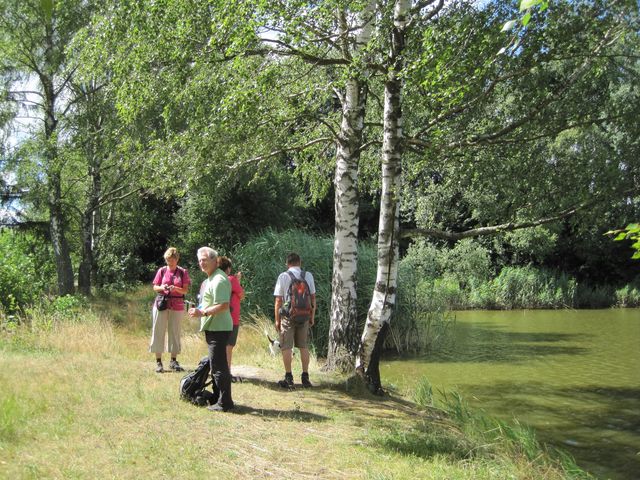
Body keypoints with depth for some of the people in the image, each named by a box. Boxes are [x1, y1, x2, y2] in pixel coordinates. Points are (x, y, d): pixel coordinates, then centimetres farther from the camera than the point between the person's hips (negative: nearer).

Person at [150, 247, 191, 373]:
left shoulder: (183, 272, 3)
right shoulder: (162, 271, 5)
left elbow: (185, 290, 0)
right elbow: (155, 287, 7)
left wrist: (176, 288, -19)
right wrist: (162, 288, -14)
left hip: (177, 306, 0)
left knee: (175, 333, 5)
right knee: (159, 332, 0)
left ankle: (173, 361, 14)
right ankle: (158, 362, 5)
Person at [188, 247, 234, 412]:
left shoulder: (219, 280, -18)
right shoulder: (210, 279, 17)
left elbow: (223, 305, -26)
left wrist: (203, 312, -23)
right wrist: (200, 310, 16)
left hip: (218, 328, -11)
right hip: (212, 327, 11)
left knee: (219, 366, -7)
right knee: (216, 365, 19)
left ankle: (224, 402, -2)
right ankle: (217, 397, 30)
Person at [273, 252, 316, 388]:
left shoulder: (283, 276, -4)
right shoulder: (308, 275, 4)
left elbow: (278, 300, -6)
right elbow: (313, 298, 6)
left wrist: (277, 320, 0)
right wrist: (312, 316, 15)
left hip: (288, 315, -3)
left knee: (287, 347, 3)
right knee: (303, 346, 12)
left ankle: (288, 378, 3)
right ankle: (305, 377, 14)